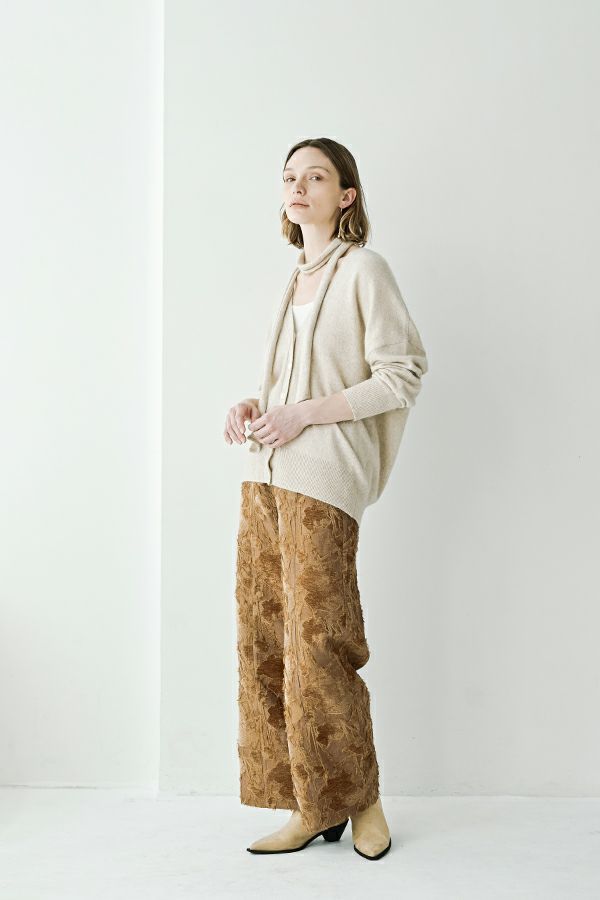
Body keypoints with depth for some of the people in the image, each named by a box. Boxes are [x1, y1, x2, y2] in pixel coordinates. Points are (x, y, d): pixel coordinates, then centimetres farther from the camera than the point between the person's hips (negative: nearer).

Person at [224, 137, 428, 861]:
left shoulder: (363, 269, -2)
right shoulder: (297, 280, 20)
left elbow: (403, 376, -9)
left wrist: (303, 414, -14)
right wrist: (252, 407, 8)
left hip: (322, 477, -7)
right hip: (264, 473, 8)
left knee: (316, 644, -6)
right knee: (264, 641, 4)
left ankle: (358, 798, 13)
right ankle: (310, 809, 13)